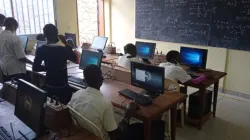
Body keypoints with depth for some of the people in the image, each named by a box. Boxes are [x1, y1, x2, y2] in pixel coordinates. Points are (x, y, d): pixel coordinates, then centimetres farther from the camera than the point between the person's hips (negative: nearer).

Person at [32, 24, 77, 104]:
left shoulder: (41, 50, -8)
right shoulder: (63, 50, -20)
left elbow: (35, 68, -3)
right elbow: (74, 59, -1)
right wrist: (66, 43, -3)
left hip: (49, 85, 5)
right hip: (62, 86, -4)